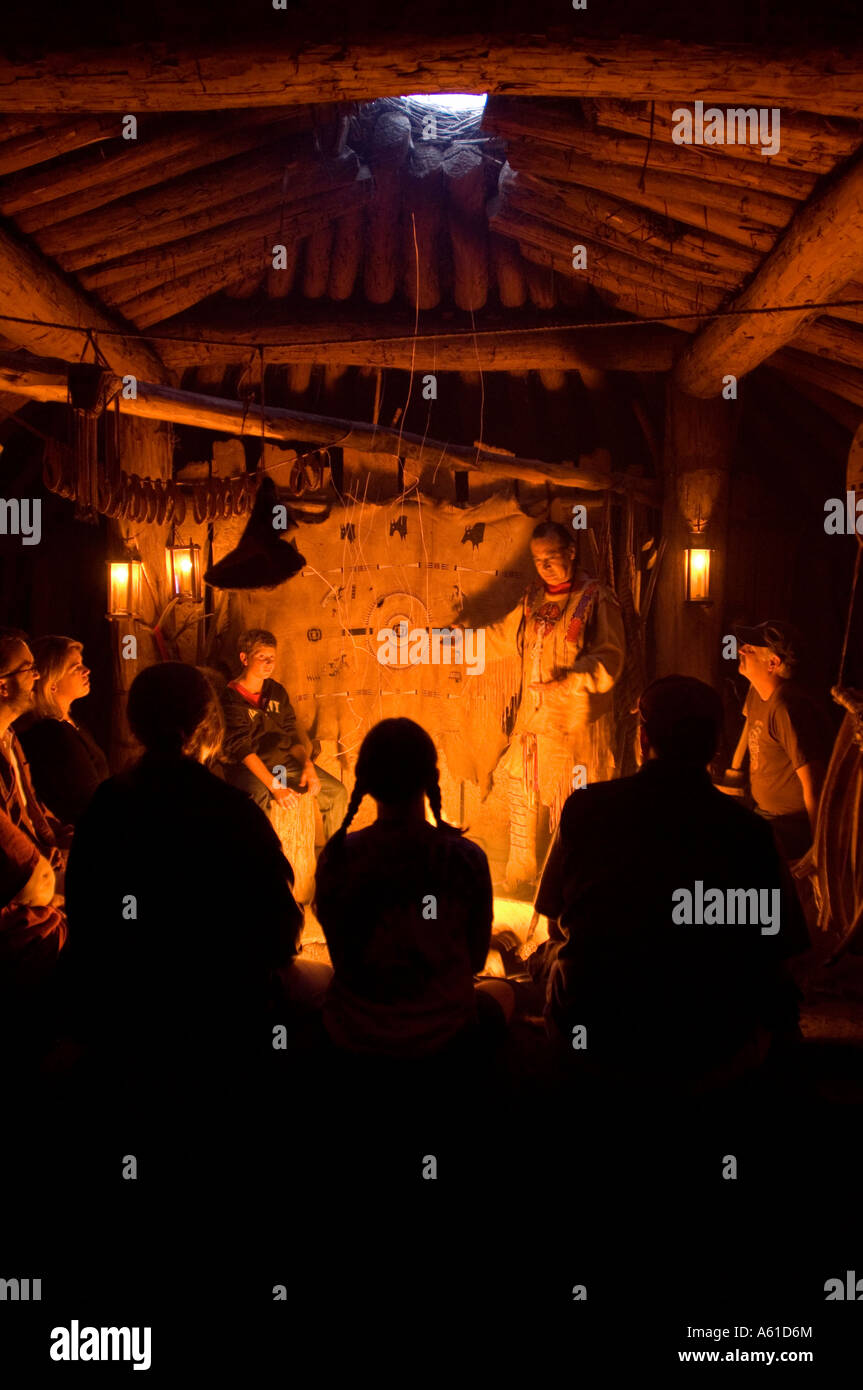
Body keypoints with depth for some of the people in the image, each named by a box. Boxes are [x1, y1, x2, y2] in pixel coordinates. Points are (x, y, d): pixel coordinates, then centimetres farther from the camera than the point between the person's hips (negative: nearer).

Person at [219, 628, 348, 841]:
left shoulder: (276, 691, 10)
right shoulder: (231, 699, -11)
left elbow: (292, 736, 13)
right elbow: (242, 750, -19)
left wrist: (307, 765, -6)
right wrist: (275, 787, -26)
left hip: (283, 762, 7)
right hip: (246, 768, -7)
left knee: (337, 792, 1)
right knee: (257, 798, -39)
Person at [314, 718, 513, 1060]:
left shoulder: (335, 858, -14)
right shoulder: (466, 858, -18)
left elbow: (342, 957, 0)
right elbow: (476, 958, -4)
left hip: (352, 1034, 2)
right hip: (440, 1035, -1)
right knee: (501, 992, 33)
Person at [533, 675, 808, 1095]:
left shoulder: (585, 807, -4)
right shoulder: (748, 829, -9)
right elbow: (778, 948, -1)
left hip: (586, 1043, 1)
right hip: (705, 1061, -1)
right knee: (776, 992, 27)